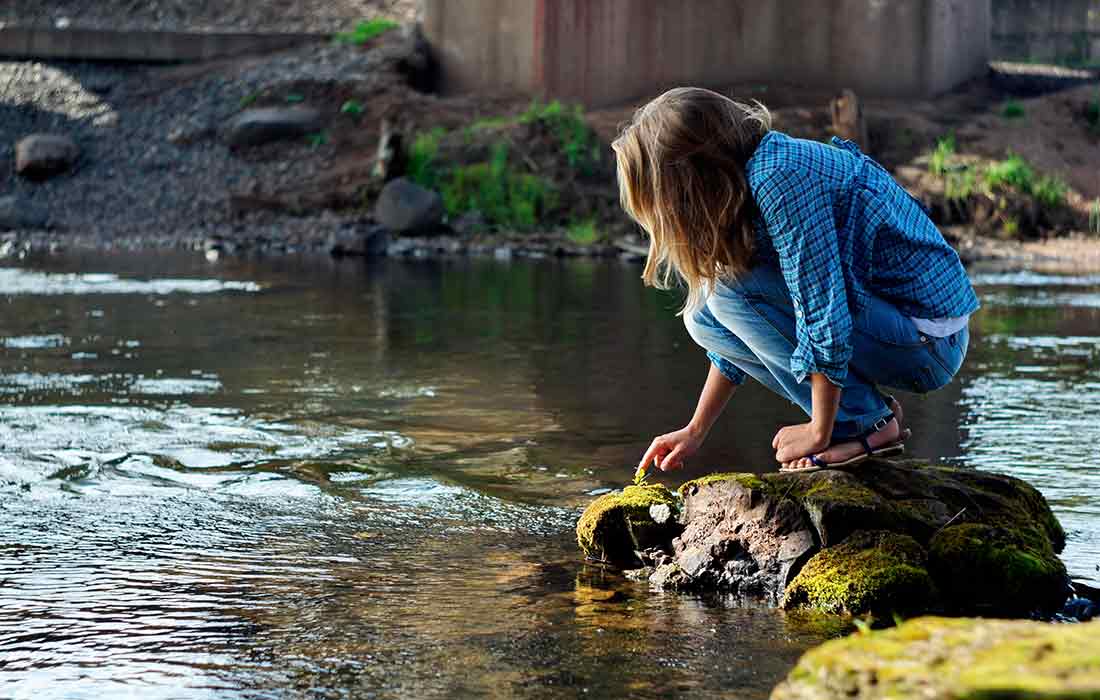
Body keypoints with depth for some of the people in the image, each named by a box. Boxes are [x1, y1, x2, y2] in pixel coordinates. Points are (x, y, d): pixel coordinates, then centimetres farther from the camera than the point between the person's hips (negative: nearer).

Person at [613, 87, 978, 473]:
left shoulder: (780, 180, -23)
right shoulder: (759, 165, 8)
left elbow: (825, 316, -26)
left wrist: (819, 433, -16)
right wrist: (694, 433, 17)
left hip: (928, 340, -10)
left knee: (733, 289, -18)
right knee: (706, 318, 5)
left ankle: (864, 424, -10)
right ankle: (871, 410, 6)